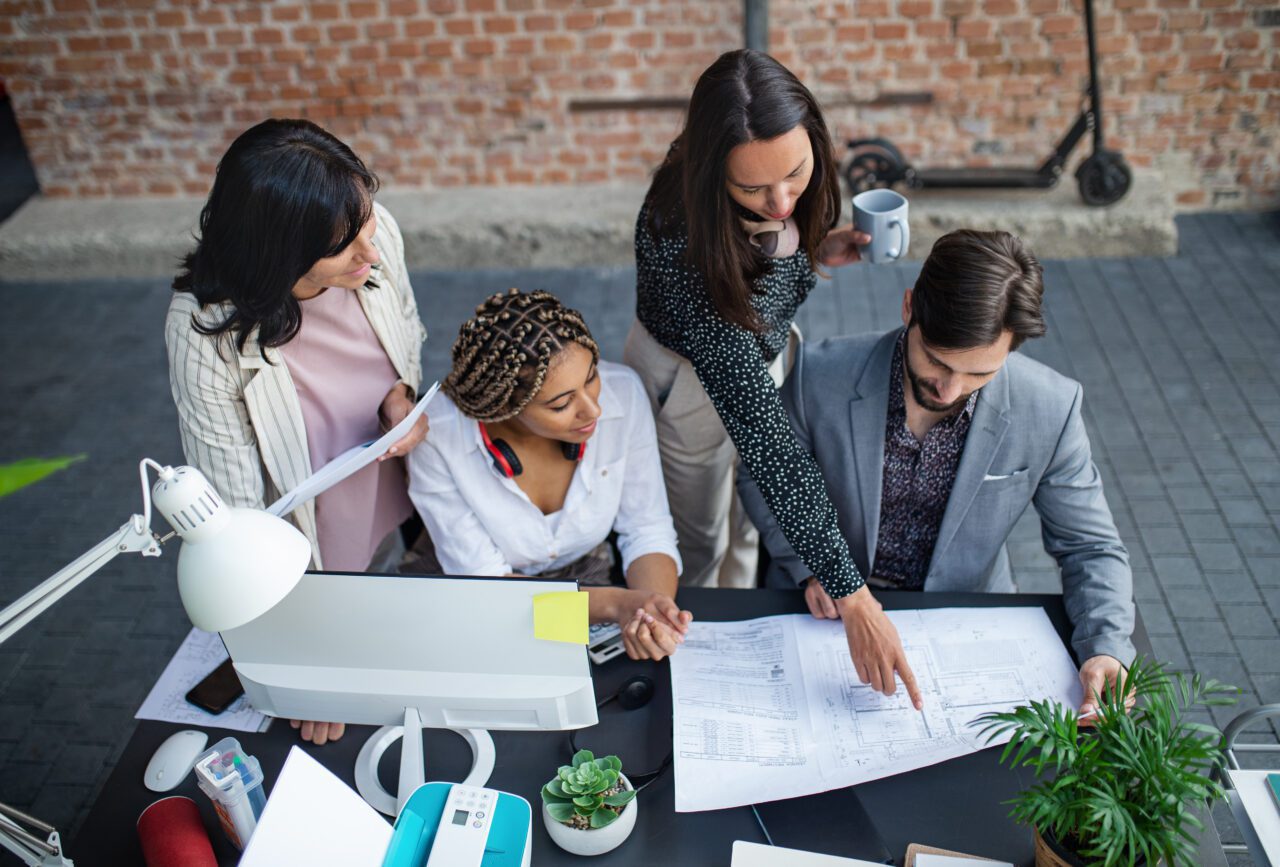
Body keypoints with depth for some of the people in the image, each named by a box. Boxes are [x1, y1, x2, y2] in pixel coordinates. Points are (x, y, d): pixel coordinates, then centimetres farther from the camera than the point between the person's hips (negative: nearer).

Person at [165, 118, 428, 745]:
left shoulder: (377, 235, -22)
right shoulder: (206, 329, -34)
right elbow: (235, 510, -26)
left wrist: (402, 396, -21)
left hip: (392, 518, 4)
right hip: (301, 557, -3)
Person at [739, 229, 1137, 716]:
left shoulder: (1050, 411, -16)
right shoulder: (821, 377, -19)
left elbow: (1091, 549, -4)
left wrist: (1107, 650, -22)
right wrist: (809, 565, -14)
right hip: (832, 609, -1)